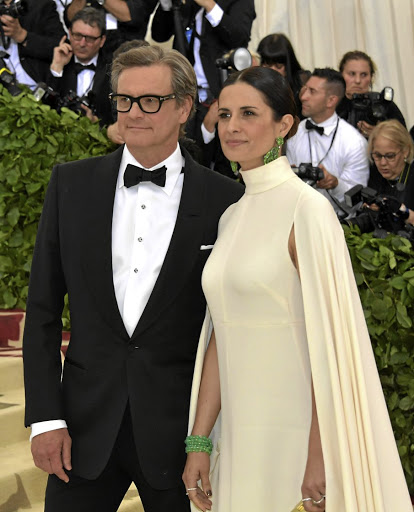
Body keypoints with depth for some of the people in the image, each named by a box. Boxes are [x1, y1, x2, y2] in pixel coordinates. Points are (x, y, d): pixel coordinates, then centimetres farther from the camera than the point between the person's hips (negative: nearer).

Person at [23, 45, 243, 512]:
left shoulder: (223, 201, -4)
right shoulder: (72, 184, 3)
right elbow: (42, 310, 5)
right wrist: (45, 417, -2)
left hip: (178, 427, -1)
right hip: (86, 422, 2)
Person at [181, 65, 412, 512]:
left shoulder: (307, 209, -12)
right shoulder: (232, 216, 11)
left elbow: (329, 341, -16)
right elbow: (220, 338, 13)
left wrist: (320, 458, -19)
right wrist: (199, 442, 10)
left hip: (298, 437, -7)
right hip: (240, 438, 7)